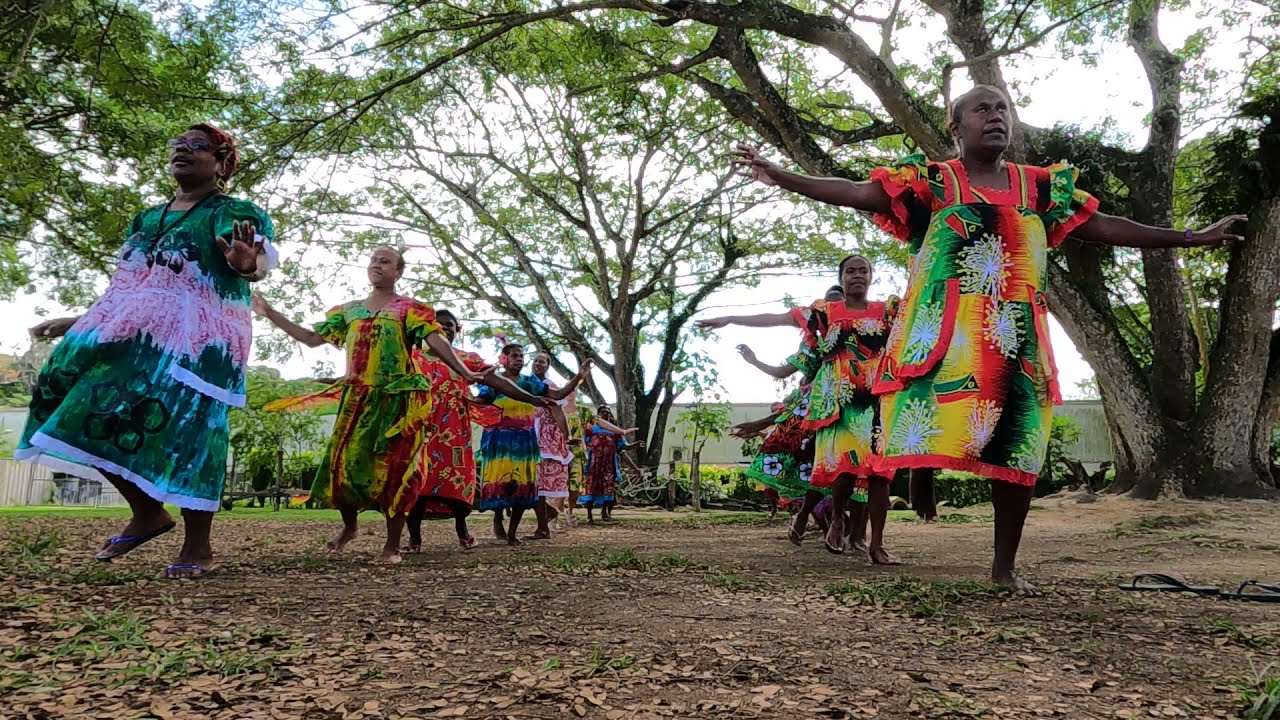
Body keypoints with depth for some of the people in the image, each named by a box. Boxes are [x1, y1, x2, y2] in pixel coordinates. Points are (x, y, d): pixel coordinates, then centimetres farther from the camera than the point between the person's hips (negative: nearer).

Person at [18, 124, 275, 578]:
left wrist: (247, 263, -40)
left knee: (185, 425, -12)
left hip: (197, 333, -7)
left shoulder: (237, 213, 3)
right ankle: (148, 512, 9)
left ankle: (197, 546, -3)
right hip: (130, 329, 7)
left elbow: (261, 261, -16)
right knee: (86, 413, -4)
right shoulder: (146, 219, 24)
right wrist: (78, 321, 27)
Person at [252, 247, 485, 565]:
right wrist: (270, 313, 16)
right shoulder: (349, 310, 17)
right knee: (343, 463, 4)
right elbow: (312, 338, 19)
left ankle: (392, 545, 6)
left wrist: (464, 373, -27)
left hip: (398, 399, -4)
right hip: (357, 398, 4)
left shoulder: (411, 308, 2)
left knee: (392, 470, -3)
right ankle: (349, 525, 32)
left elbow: (437, 342, -11)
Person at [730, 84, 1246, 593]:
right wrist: (779, 177, -15)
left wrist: (1192, 238, 22)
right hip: (942, 337, -4)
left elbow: (1102, 226, 20)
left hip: (1015, 341, 4)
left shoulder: (1040, 186, 16)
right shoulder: (929, 180, 4)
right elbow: (858, 193, -5)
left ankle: (1004, 566, 18)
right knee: (928, 441, -13)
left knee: (1017, 451, 5)